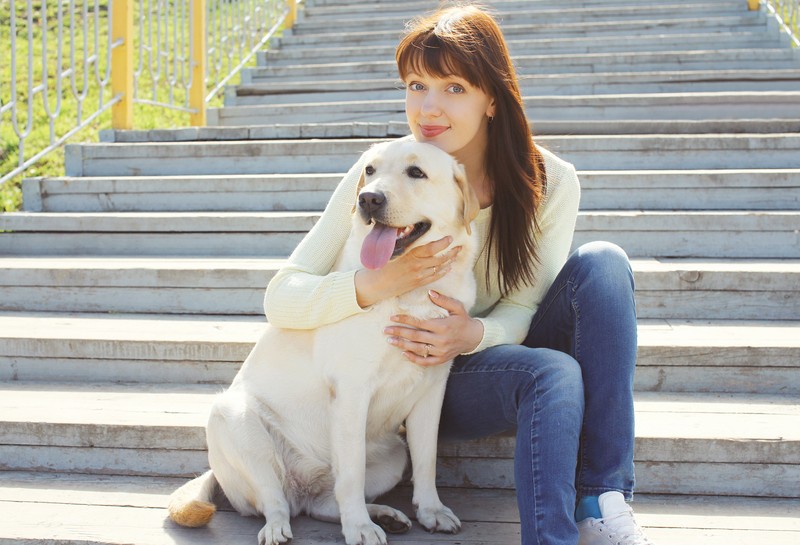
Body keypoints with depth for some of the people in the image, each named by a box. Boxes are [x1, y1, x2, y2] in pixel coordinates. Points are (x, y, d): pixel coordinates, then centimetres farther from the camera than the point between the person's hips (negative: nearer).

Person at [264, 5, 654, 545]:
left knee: (601, 263, -25)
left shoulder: (550, 183, -11)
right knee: (553, 374, -34)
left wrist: (475, 333, -30)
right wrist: (379, 283, -38)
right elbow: (280, 299, -19)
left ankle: (603, 502, -27)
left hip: (506, 350, 4)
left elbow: (526, 306, -6)